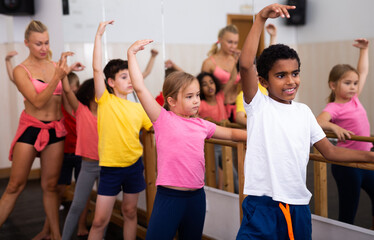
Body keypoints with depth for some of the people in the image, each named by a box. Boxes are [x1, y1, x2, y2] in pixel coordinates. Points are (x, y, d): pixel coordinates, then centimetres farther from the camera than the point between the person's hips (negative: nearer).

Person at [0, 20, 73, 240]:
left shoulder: (55, 66, 5)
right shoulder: (21, 70, -5)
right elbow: (38, 101, -16)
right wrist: (57, 77, -22)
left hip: (55, 129, 3)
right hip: (31, 128, -3)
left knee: (50, 185, 10)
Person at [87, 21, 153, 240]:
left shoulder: (138, 108, 5)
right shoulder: (105, 101, -5)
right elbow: (97, 68, -14)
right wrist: (99, 35, -14)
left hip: (134, 165, 4)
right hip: (110, 166, -3)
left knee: (130, 212, 16)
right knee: (100, 220, -1)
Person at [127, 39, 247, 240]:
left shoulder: (202, 125, 8)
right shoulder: (163, 119, -6)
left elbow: (230, 133, 23)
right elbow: (139, 88, -13)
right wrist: (132, 54, -13)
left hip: (196, 196, 5)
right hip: (169, 196, -5)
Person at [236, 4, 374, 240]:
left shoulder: (304, 111, 10)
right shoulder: (258, 105, -4)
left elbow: (330, 151, 14)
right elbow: (246, 65, -21)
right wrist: (261, 19, -23)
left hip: (299, 205, 5)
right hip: (263, 205, -5)